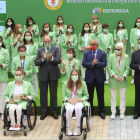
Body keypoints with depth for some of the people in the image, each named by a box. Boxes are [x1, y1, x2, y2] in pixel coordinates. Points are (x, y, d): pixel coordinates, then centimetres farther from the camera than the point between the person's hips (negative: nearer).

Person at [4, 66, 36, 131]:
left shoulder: (28, 84, 6)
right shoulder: (10, 84, 11)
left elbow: (33, 95, 6)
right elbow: (5, 95, 15)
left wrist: (25, 97, -10)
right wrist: (9, 101, -5)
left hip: (23, 102, -1)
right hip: (13, 102, 2)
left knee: (19, 108, -37)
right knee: (11, 108, -35)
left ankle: (18, 125, -22)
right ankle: (12, 125, -22)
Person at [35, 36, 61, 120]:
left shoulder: (56, 49, 2)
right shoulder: (40, 50, 5)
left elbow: (59, 61, -10)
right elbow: (36, 63, -3)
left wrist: (51, 58, -27)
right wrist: (43, 59, -20)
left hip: (53, 75, -1)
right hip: (43, 75, 1)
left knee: (54, 94, 7)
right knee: (43, 94, 6)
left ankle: (54, 112, 17)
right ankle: (44, 112, 16)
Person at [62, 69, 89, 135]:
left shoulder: (83, 83, 3)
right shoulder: (66, 83, 3)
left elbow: (86, 95, 10)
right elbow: (64, 95, 6)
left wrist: (81, 99, -10)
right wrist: (69, 100, -11)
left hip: (79, 102, 0)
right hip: (69, 102, 0)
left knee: (78, 108, -38)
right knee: (69, 109, -37)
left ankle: (78, 127, -25)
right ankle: (67, 128, -19)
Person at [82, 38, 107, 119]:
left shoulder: (102, 53, 0)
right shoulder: (86, 53, 4)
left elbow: (104, 64, -9)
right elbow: (84, 64, -6)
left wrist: (97, 63, -24)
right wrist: (92, 63, -21)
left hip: (99, 78, -1)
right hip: (89, 77, 1)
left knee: (100, 95, 5)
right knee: (89, 95, 9)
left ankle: (101, 111, 15)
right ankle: (90, 111, 21)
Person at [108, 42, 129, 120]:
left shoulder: (126, 57, 1)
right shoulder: (111, 56, -1)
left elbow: (127, 68, 0)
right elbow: (109, 68, -3)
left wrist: (123, 76, -14)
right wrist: (114, 75, -16)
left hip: (122, 81, 0)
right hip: (113, 80, 0)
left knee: (123, 97, 7)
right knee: (113, 97, 8)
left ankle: (122, 112, 19)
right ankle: (113, 112, 18)